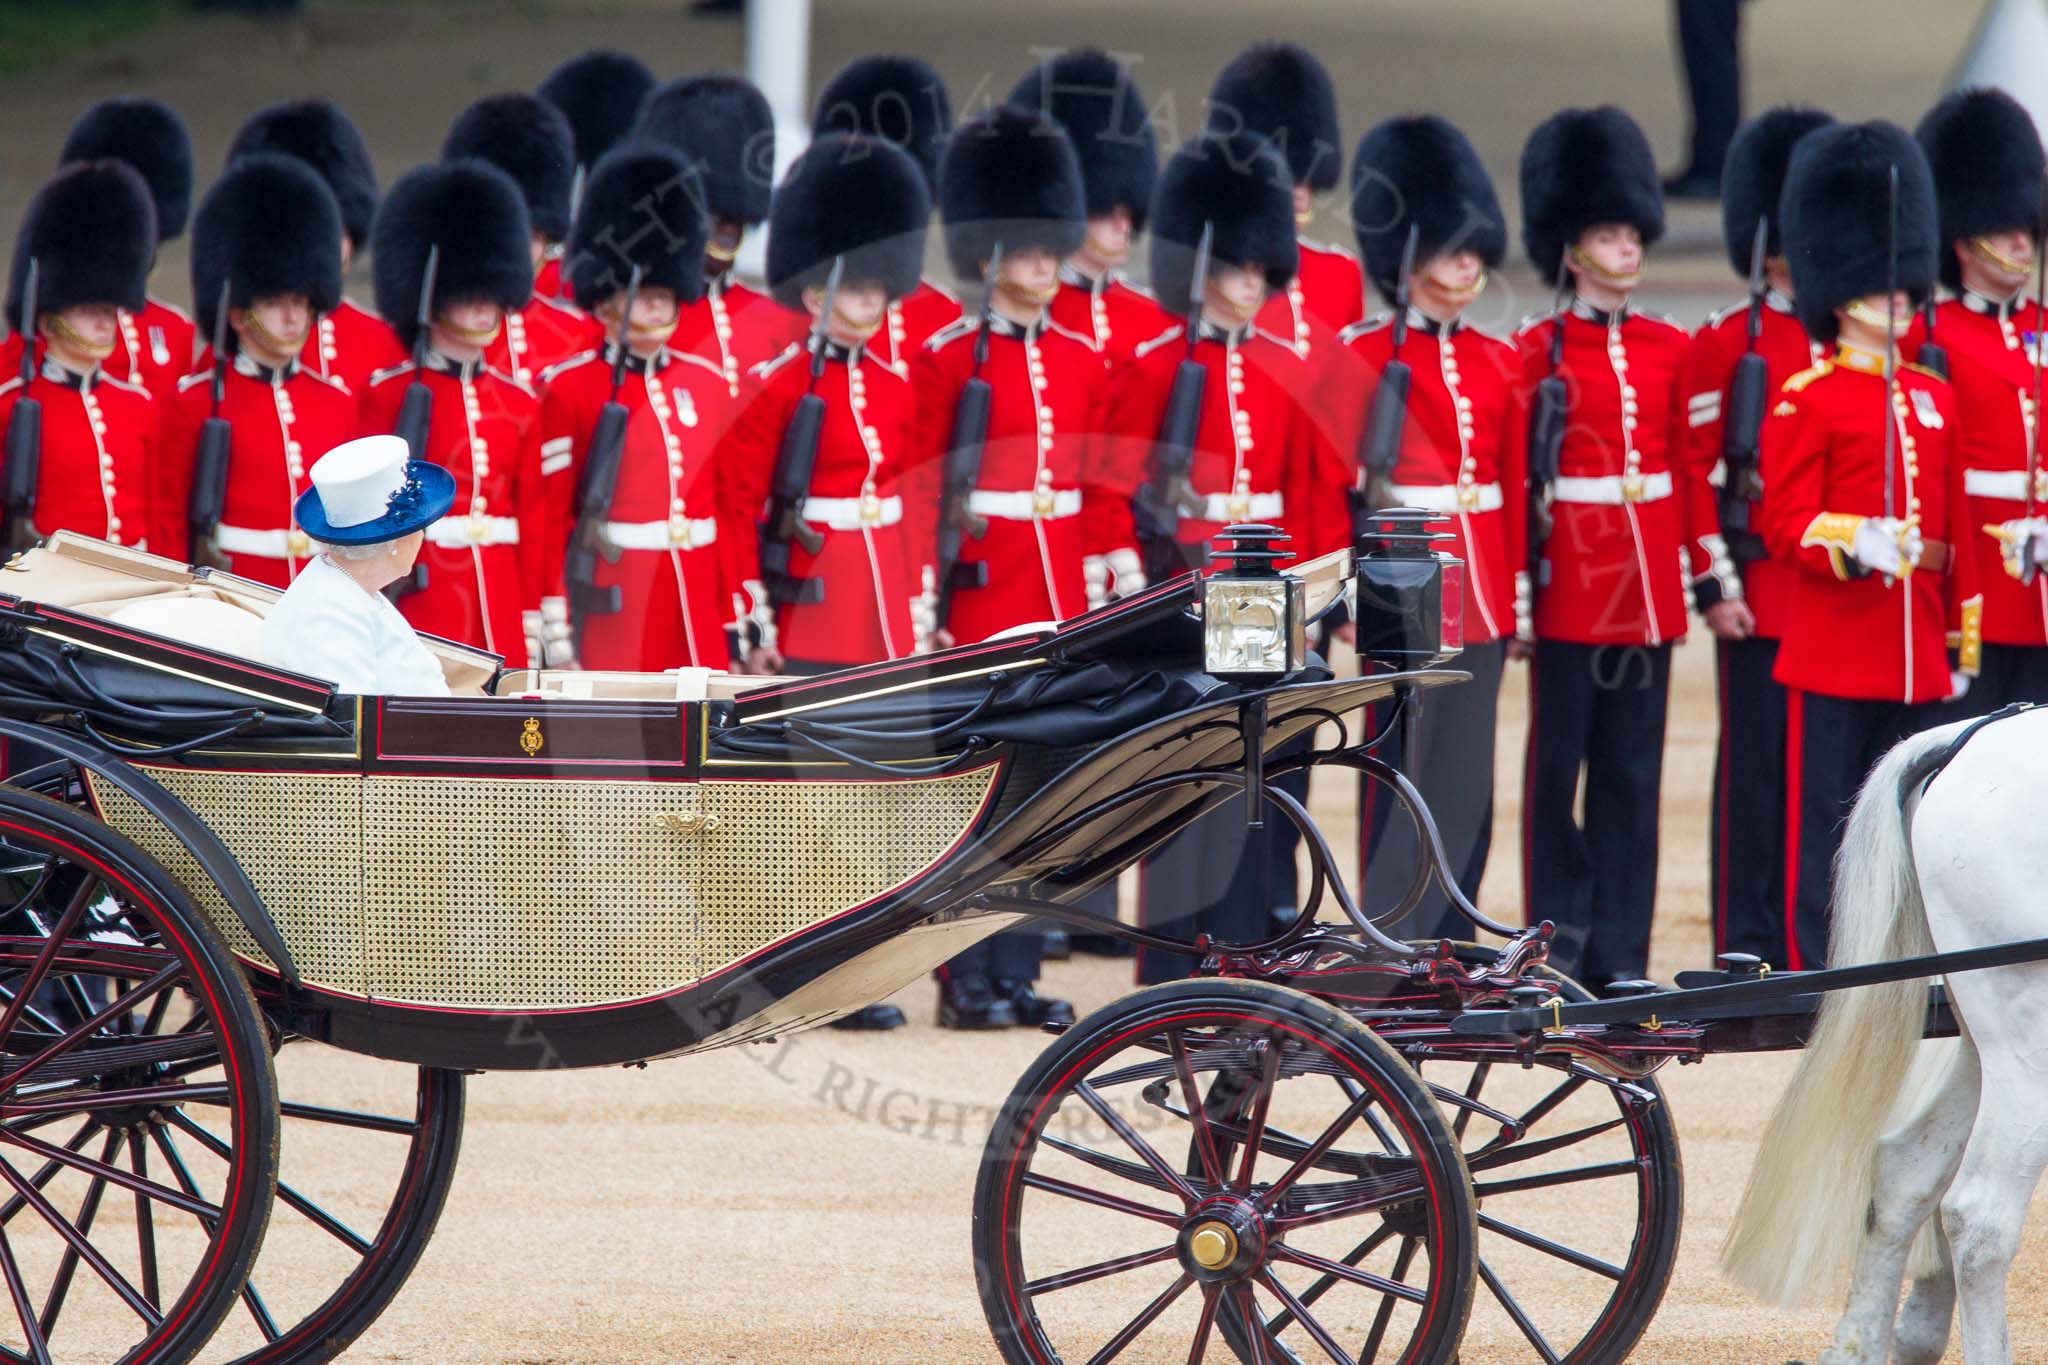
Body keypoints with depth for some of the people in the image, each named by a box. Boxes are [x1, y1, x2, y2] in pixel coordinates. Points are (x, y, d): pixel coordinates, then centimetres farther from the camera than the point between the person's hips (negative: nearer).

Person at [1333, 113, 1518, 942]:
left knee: (1466, 787, 7)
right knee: (1405, 773, -4)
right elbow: (1338, 485, -8)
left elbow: (1514, 488, 14)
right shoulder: (1361, 355, -6)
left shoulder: (1498, 363, 11)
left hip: (1481, 595, 6)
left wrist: (1515, 588, 10)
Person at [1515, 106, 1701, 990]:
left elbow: (1694, 471, 10)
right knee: (1560, 761, 2)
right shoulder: (1539, 349, -3)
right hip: (1570, 577, -3)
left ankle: (1619, 950, 8)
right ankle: (1561, 937, 10)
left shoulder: (1670, 350, 8)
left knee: (1634, 767, 5)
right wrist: (1517, 582, -10)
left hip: (1648, 583, 3)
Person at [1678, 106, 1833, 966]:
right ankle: (1749, 950, 4)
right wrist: (1714, 585, -10)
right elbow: (1695, 472, -4)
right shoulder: (1724, 347, -1)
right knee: (1756, 769, 0)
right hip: (1762, 596, -4)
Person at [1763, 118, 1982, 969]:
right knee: (1827, 819, -3)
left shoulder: (1933, 397, 15)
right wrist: (1855, 546, -27)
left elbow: (1956, 525, 17)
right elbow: (1787, 526, -9)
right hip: (1835, 650, -6)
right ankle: (1817, 973, 0)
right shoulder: (1805, 402, -5)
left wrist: (1962, 637, 15)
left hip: (1914, 654, 6)